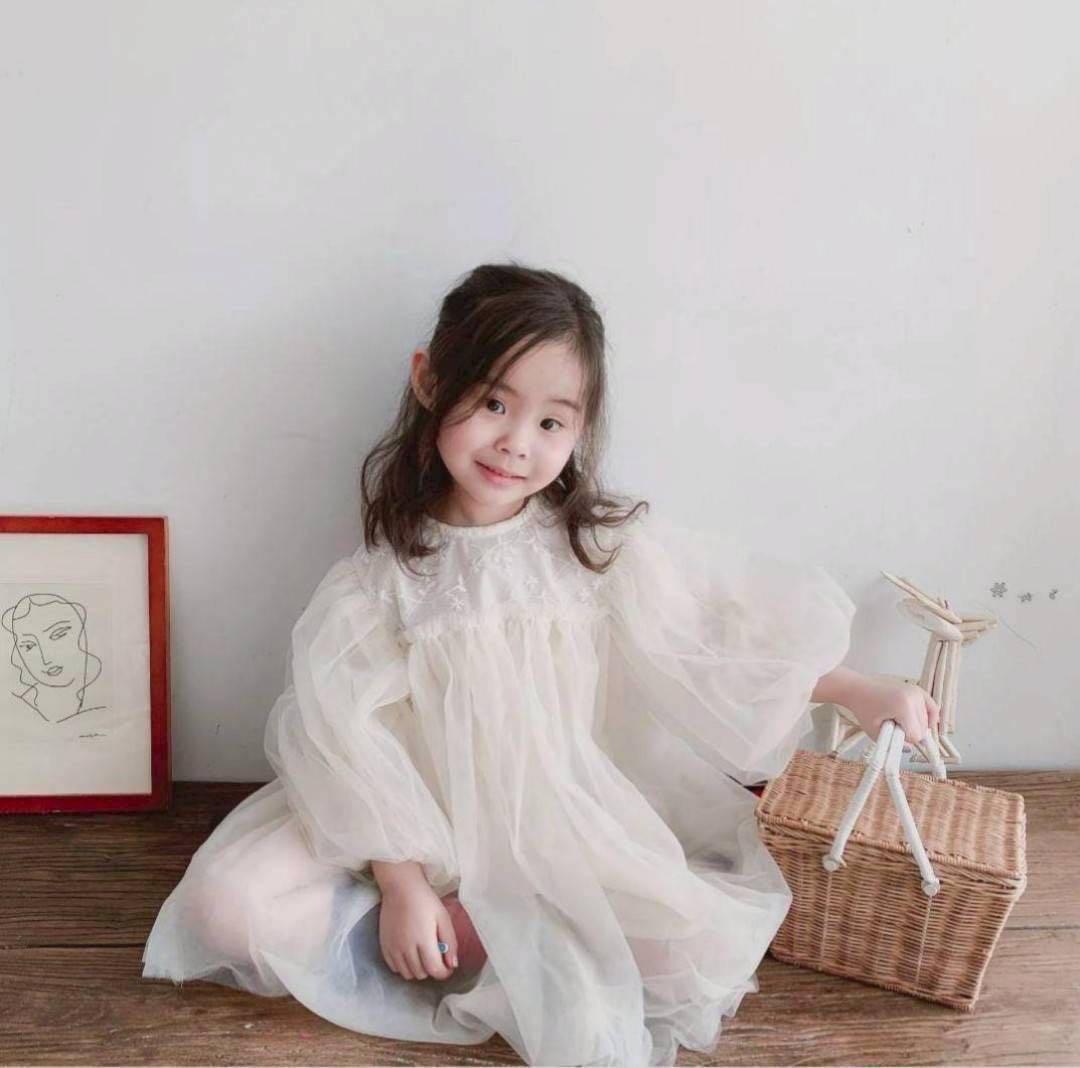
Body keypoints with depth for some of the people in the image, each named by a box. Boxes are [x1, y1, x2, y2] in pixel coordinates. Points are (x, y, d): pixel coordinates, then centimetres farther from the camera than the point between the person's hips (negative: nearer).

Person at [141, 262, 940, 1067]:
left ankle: (474, 941, -6)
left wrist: (860, 692, -7)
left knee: (706, 948, -22)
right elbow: (348, 737, -10)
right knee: (227, 902, -17)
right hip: (424, 835, 0)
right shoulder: (383, 578, -9)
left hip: (569, 840, 1)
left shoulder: (607, 547, -8)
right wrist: (400, 883, -17)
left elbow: (732, 624, -2)